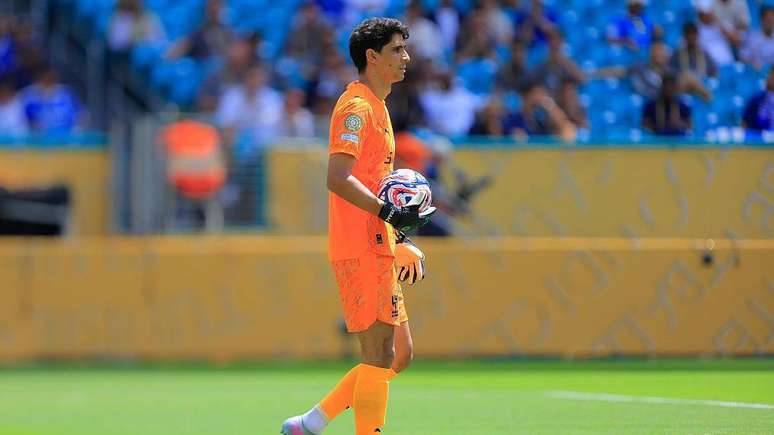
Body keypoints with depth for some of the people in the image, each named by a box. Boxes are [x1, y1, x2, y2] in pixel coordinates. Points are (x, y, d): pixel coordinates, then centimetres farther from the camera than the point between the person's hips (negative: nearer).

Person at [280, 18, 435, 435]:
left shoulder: (375, 107, 20)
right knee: (380, 355, -9)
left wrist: (397, 242, 23)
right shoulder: (356, 106, -11)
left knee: (398, 355, 11)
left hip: (376, 249, 10)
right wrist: (389, 213, -27)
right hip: (361, 249, -10)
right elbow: (337, 178, -22)